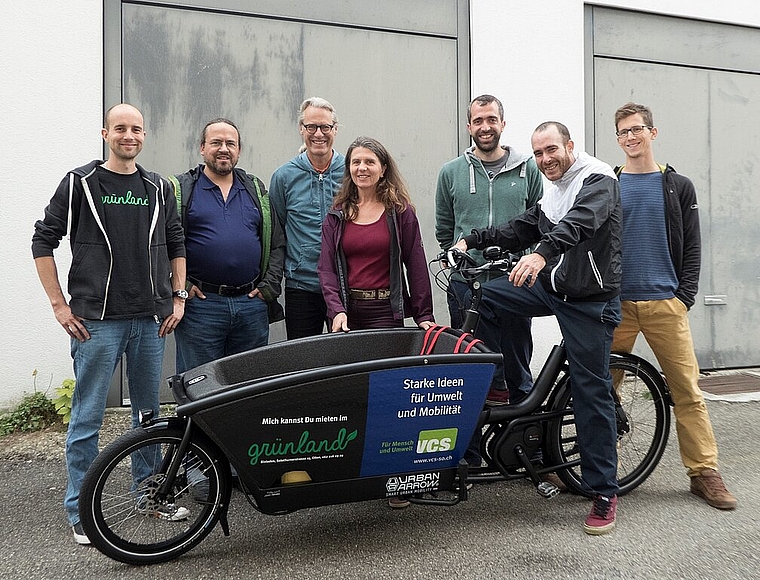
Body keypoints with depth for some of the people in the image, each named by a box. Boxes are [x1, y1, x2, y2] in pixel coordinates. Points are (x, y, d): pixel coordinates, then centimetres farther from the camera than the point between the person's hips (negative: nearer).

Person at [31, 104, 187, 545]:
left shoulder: (159, 189, 11)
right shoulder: (79, 183, 0)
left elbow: (176, 243, 18)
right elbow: (44, 241, 1)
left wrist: (178, 297, 9)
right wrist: (59, 304, -4)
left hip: (151, 319, 4)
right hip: (96, 321, -3)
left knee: (150, 411, 13)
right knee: (88, 417, 1)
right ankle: (81, 510, 14)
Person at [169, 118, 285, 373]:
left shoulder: (256, 189, 14)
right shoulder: (180, 189, 3)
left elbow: (277, 243, 14)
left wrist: (269, 286, 3)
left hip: (252, 305, 4)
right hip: (200, 305, -3)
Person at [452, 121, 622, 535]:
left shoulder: (597, 179, -12)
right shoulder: (552, 191, 15)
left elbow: (579, 221, -32)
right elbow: (520, 230, 15)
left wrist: (542, 253, -48)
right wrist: (471, 240, 3)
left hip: (589, 300, -7)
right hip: (551, 284, 8)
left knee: (591, 391, -4)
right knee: (484, 295, -2)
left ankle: (604, 493, 8)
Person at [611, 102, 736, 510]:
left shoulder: (678, 187, 10)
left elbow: (691, 248, 8)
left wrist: (684, 297, -3)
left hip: (665, 304, 0)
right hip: (616, 304, 0)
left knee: (687, 392, 0)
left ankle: (704, 472, 11)